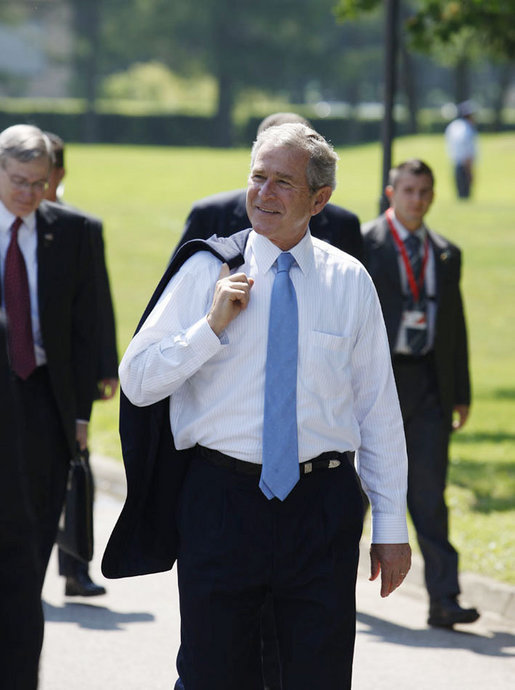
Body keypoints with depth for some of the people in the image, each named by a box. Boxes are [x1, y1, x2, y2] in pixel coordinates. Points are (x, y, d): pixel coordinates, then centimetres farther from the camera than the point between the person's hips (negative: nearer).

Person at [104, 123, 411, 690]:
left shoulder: (350, 282, 4)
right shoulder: (207, 271, 1)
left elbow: (378, 409, 6)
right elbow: (137, 382, -1)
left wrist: (391, 526, 5)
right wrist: (212, 326, -14)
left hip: (323, 505, 1)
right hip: (222, 498, -1)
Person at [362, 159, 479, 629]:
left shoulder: (446, 254, 13)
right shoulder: (361, 246, -1)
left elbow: (455, 325, 16)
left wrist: (461, 394, 13)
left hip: (429, 384, 3)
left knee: (429, 492, -3)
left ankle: (443, 600, -8)